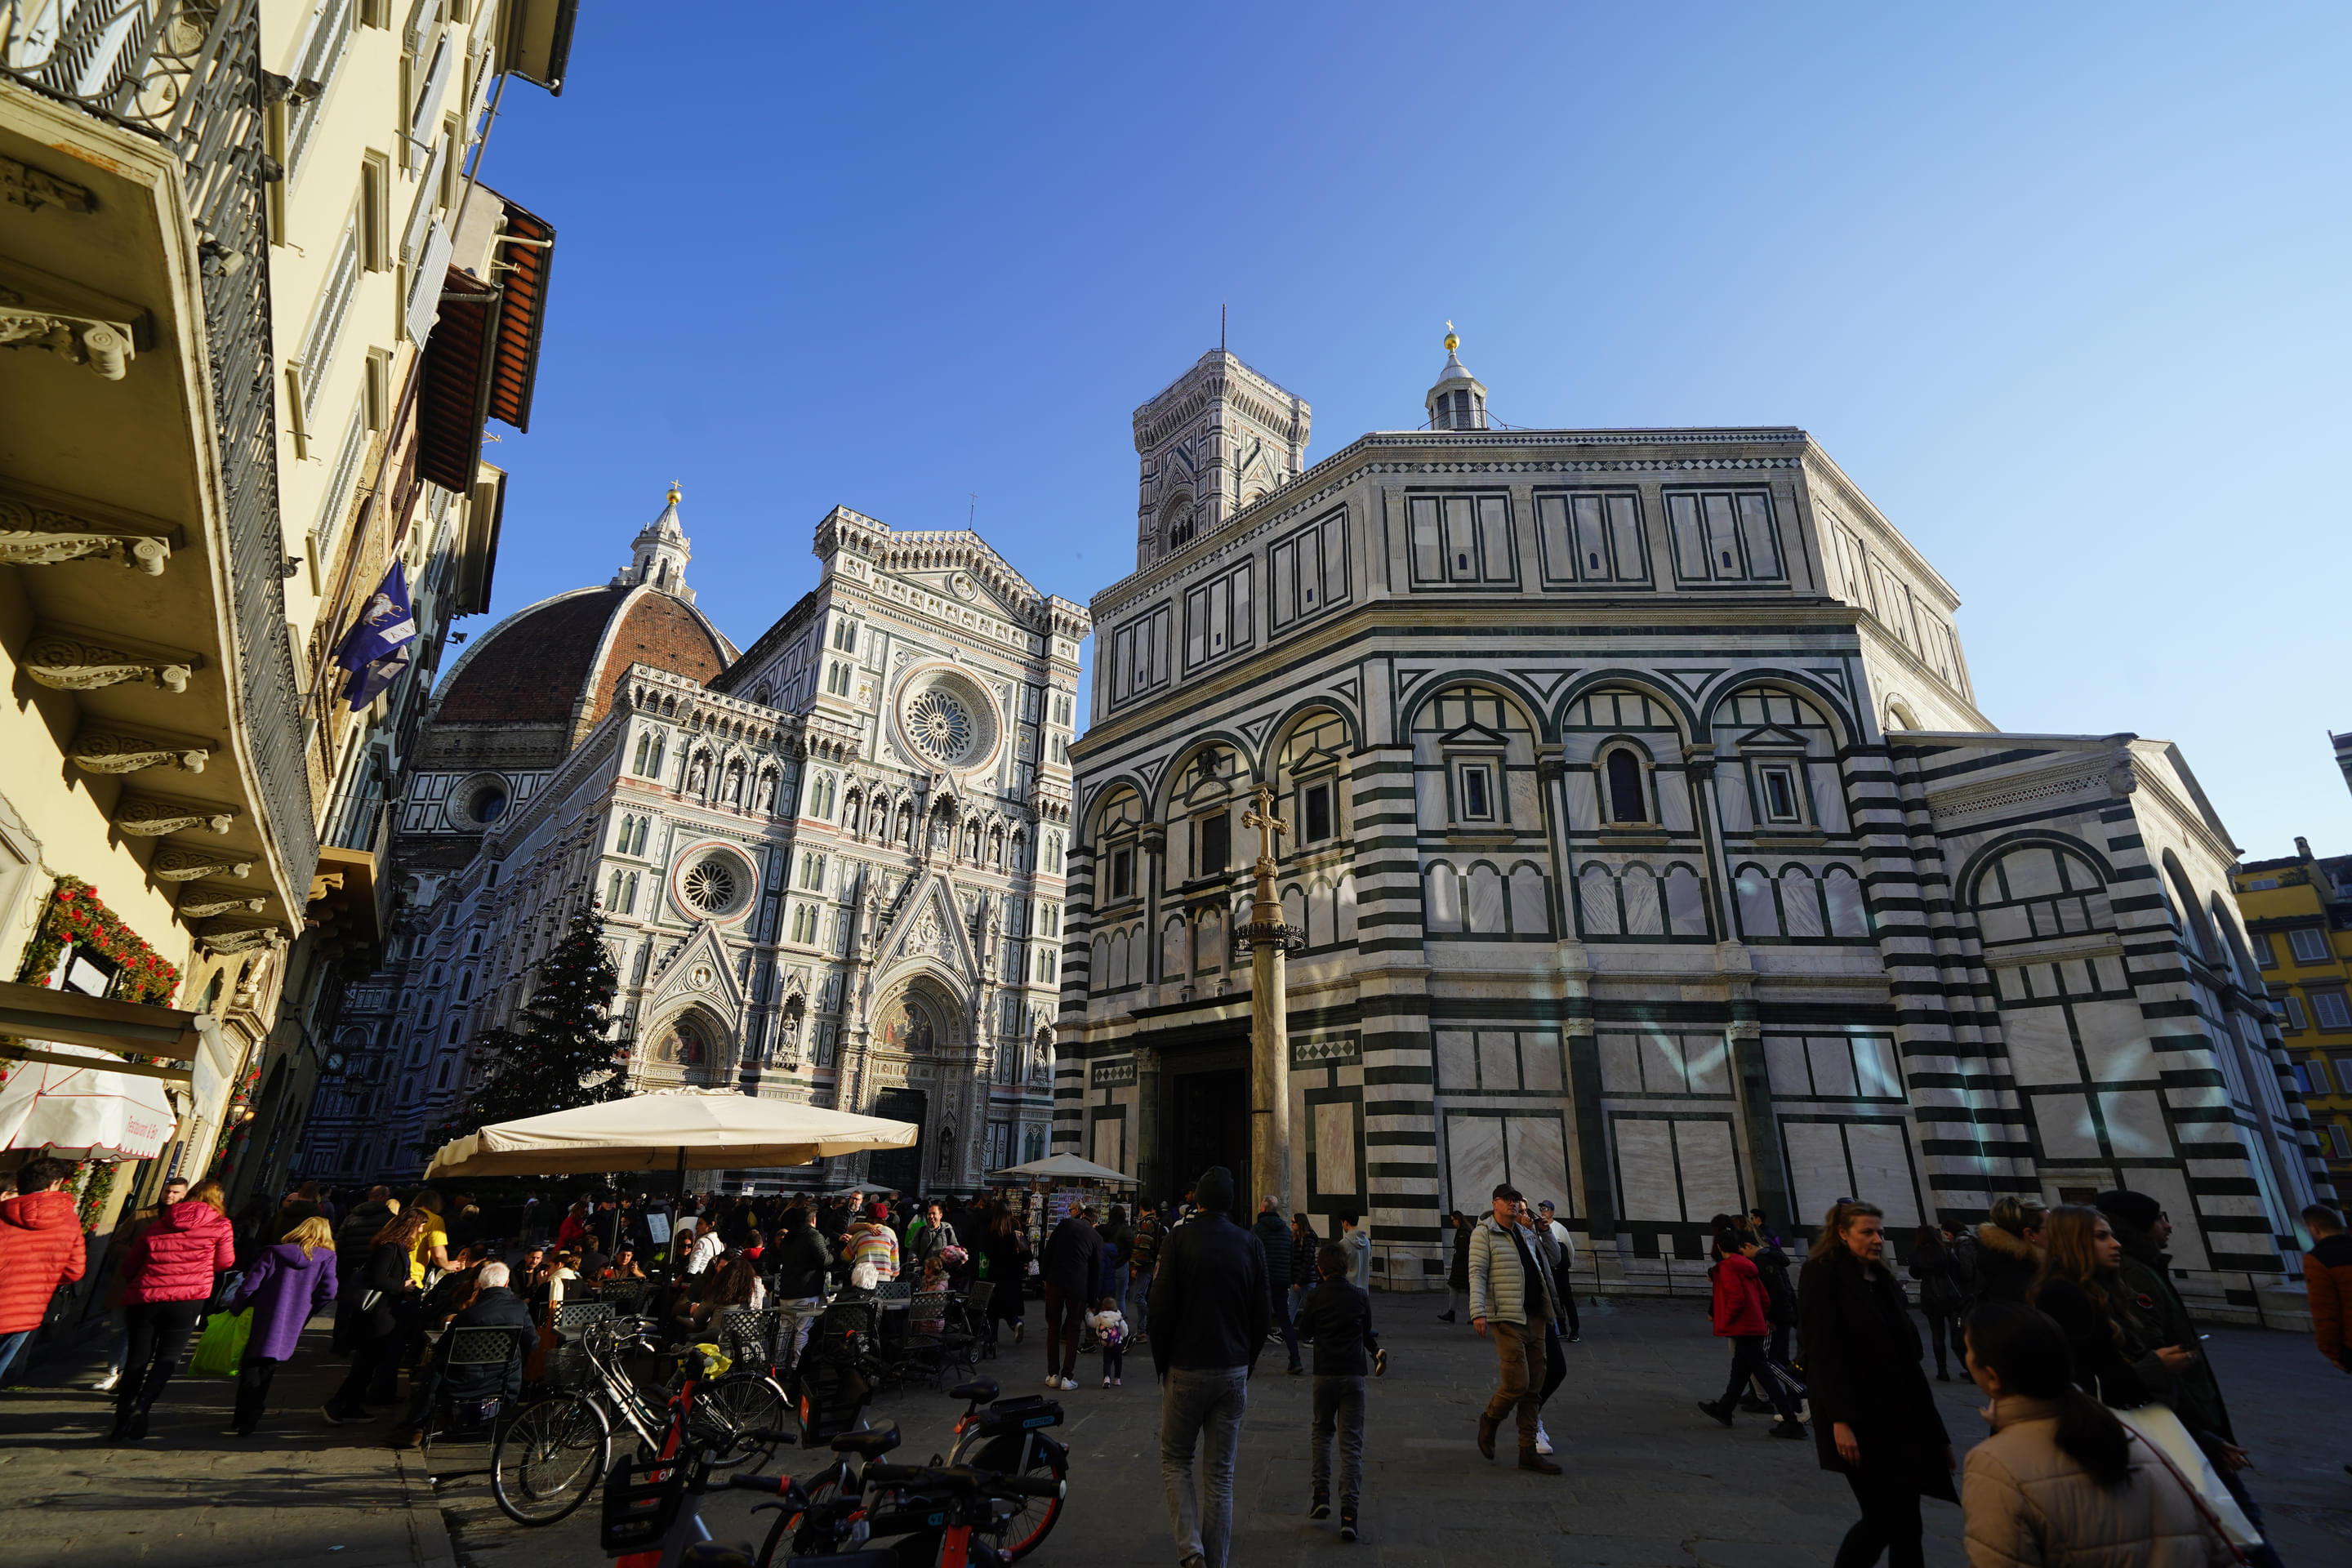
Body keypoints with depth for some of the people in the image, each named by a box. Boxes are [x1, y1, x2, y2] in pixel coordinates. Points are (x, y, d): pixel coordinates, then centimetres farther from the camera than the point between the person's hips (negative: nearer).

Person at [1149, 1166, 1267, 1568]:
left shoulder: (1180, 1237, -9)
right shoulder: (1250, 1244, -1)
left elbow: (1161, 1305, -11)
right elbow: (1263, 1313, 3)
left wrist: (1162, 1363, 2)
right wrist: (1246, 1363, 14)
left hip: (1186, 1369, -3)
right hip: (1233, 1372, 3)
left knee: (1175, 1460, 14)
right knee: (1220, 1474, 12)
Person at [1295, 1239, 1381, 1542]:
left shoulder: (1315, 1296, -6)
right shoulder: (1361, 1297, -1)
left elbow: (1304, 1332, 5)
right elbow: (1366, 1332, 12)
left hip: (1325, 1373, 0)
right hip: (1354, 1374, 1)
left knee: (1321, 1431, 20)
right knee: (1351, 1443, 3)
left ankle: (1321, 1494, 12)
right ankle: (1349, 1513, -2)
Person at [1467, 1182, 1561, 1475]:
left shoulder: (1523, 1233, 16)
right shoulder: (1484, 1233, -4)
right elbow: (1477, 1274, -13)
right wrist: (1478, 1312, -22)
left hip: (1535, 1319, 7)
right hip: (1507, 1320, -7)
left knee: (1534, 1388, 9)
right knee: (1517, 1384, -12)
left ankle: (1528, 1452, 17)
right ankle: (1490, 1419, 17)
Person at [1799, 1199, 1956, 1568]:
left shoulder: (1883, 1279, 12)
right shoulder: (1822, 1276, -10)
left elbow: (1907, 1353, 12)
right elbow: (1823, 1353, -16)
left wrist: (1929, 1421, 8)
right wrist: (1840, 1420, -22)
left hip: (1899, 1415, 7)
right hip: (1858, 1420, -7)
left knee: (1906, 1521, 7)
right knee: (1883, 1518, -5)